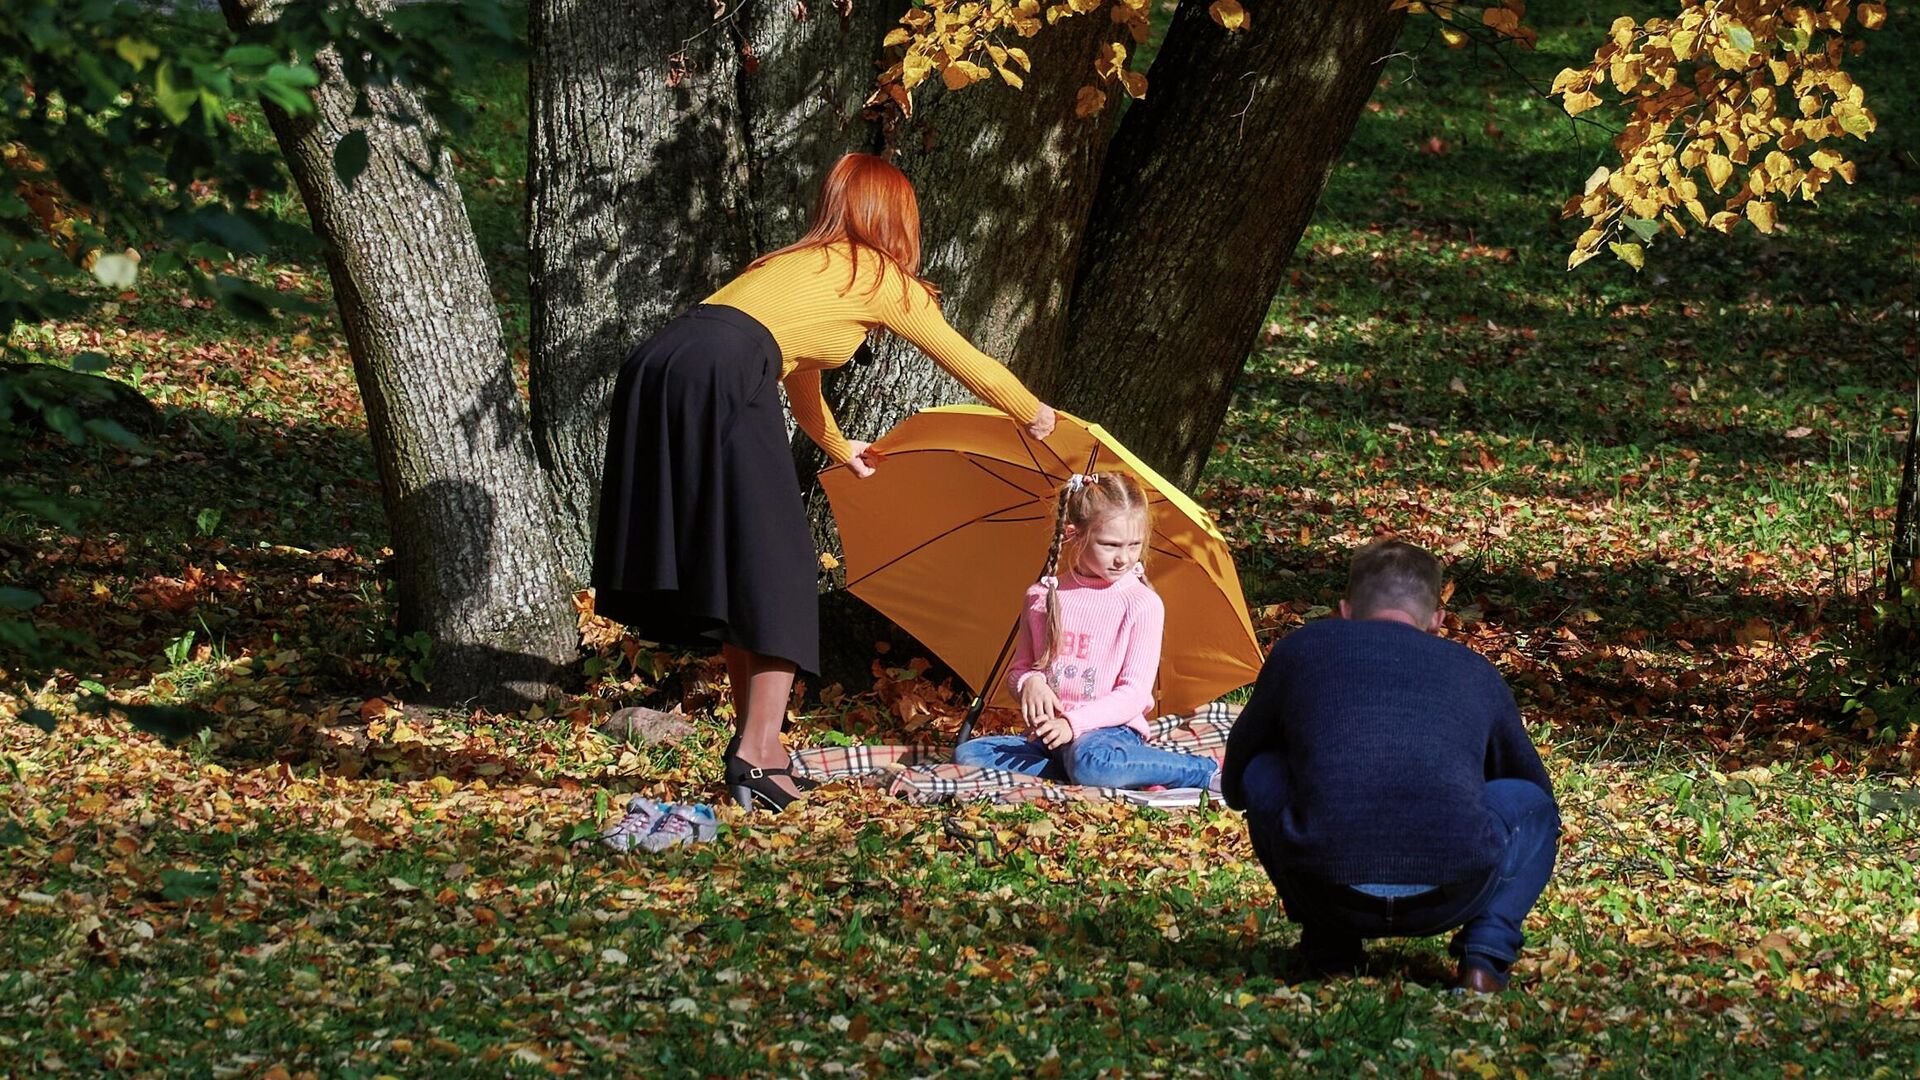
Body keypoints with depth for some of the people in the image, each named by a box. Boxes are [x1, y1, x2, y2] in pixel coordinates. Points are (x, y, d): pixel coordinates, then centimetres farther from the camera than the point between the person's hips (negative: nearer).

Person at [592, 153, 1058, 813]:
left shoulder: (792, 263, 35)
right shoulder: (883, 279, 15)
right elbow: (973, 368, 24)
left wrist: (839, 448, 67)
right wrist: (1033, 415, 43)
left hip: (653, 368, 7)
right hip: (725, 378, -7)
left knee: (719, 570, 16)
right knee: (772, 569, 0)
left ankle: (754, 738, 23)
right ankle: (758, 755, -7)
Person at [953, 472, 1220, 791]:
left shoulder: (1142, 604, -3)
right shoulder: (1042, 597, 10)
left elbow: (1135, 692, -9)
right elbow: (1018, 670, 19)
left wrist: (1074, 723, -22)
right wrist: (1029, 682, -7)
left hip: (1111, 729, -5)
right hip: (1050, 731, 5)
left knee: (1088, 758, -42)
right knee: (968, 753, -19)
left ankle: (1206, 771, -23)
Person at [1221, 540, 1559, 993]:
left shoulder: (1301, 649, 23)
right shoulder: (1474, 671, 27)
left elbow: (1233, 785, 37)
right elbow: (1534, 783, 45)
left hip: (1325, 888, 0)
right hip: (1450, 898, 0)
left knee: (1261, 777, 30)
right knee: (1532, 804, 32)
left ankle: (1330, 951, 20)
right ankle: (1485, 953, 10)